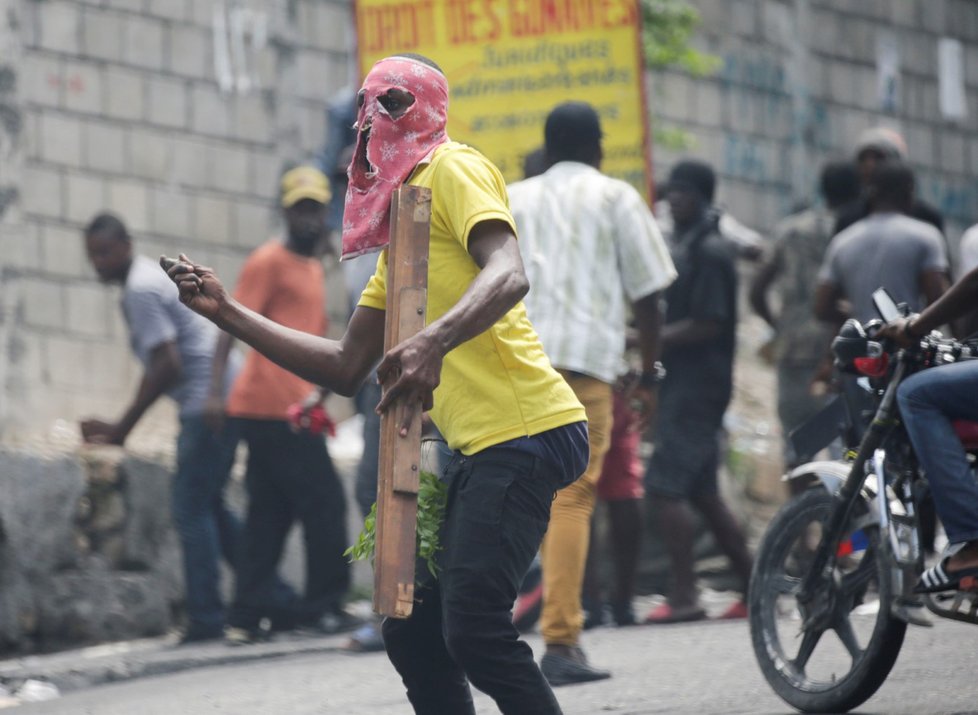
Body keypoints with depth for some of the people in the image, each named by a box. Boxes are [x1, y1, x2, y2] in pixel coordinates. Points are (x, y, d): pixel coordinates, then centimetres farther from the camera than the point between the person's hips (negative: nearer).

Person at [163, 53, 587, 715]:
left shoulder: (452, 170, -4)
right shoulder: (398, 239, 25)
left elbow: (509, 275, -23)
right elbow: (347, 368, 25)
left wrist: (433, 343, -40)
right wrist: (225, 311, 23)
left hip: (525, 433, -10)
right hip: (479, 449, 10)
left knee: (474, 630, -19)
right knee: (413, 628, 8)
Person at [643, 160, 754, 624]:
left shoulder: (709, 251, -12)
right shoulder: (684, 247, 18)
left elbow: (707, 324, -19)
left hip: (697, 383, -10)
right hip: (684, 382, 10)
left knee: (664, 486, -14)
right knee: (701, 492, 12)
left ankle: (683, 596, -14)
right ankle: (753, 588, 16)